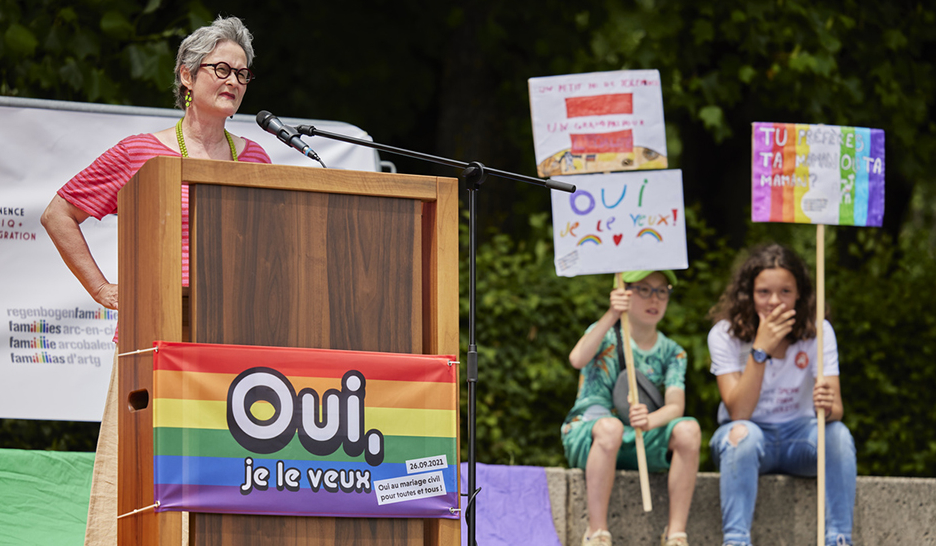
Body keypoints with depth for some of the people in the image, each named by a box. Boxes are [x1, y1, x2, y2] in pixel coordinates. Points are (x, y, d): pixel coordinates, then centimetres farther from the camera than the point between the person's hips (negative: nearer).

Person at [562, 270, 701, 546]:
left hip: (639, 444, 3)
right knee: (610, 426, -39)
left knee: (688, 429, -25)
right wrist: (612, 316, -34)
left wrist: (650, 420, -32)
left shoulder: (671, 353, 9)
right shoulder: (606, 335, 1)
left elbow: (675, 406, -8)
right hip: (586, 436, -3)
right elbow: (577, 359, -23)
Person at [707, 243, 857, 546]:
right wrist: (760, 349, -31)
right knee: (743, 433, -36)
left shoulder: (818, 332, -7)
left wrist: (828, 406, -42)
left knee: (838, 434, -30)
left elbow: (837, 409, -16)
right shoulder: (725, 335, -12)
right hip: (748, 438, -2)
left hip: (800, 436, 2)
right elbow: (738, 412, -23)